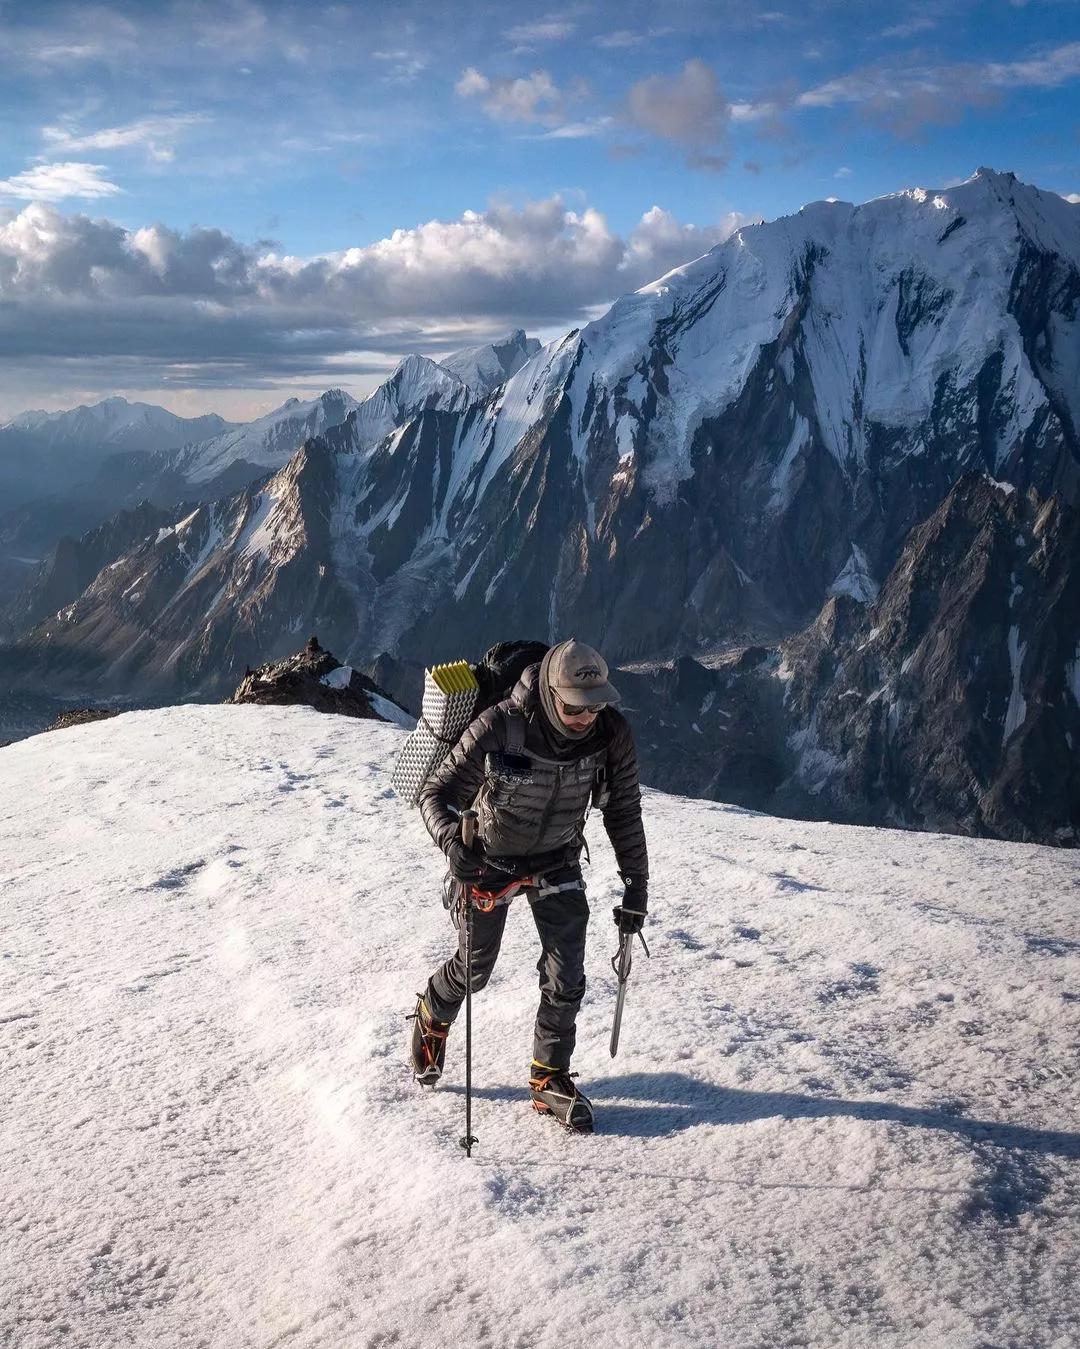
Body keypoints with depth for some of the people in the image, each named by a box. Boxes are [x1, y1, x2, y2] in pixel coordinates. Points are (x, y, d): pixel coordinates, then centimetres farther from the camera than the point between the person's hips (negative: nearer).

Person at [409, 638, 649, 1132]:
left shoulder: (611, 735, -23)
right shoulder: (499, 728, -33)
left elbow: (623, 813, -9)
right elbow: (436, 794, -24)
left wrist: (636, 888, -7)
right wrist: (452, 841, -43)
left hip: (557, 864, 2)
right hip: (490, 860, -2)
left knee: (566, 979, -3)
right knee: (475, 968, 16)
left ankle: (550, 1079, 20)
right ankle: (432, 1018, 49)